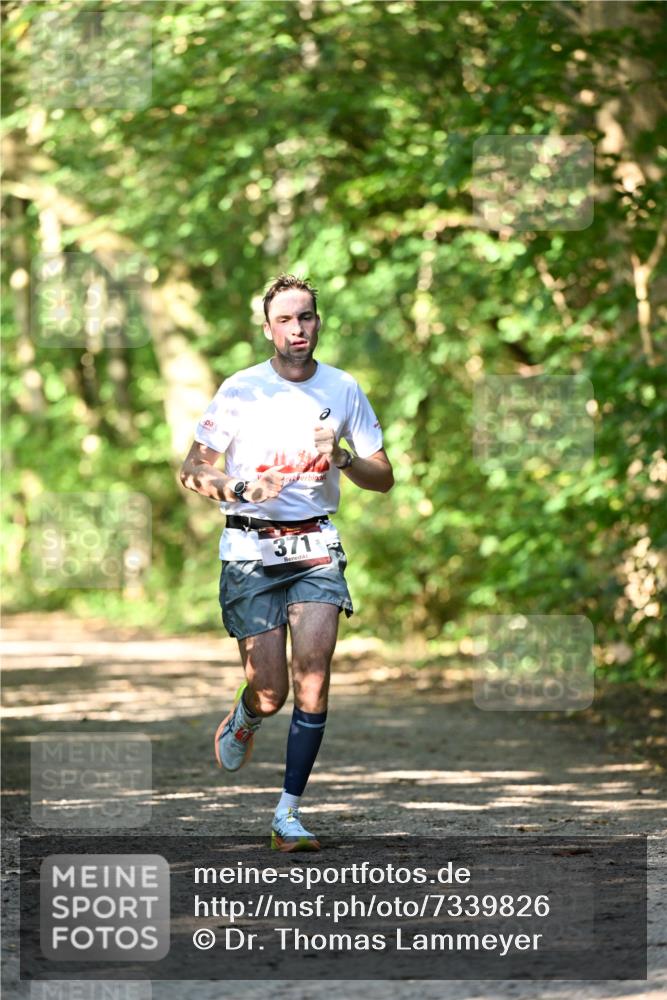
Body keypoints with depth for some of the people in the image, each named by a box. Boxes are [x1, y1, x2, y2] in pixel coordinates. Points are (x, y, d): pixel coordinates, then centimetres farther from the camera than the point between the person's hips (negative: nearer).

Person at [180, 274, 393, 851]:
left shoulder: (344, 391, 6)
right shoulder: (240, 391, -2)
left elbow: (384, 478, 11)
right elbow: (192, 470, 1)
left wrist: (341, 458, -10)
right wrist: (241, 488, -19)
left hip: (315, 548, 2)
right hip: (251, 549, -2)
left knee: (313, 675, -15)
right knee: (269, 691, -5)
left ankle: (289, 815, -8)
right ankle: (242, 722, 35)